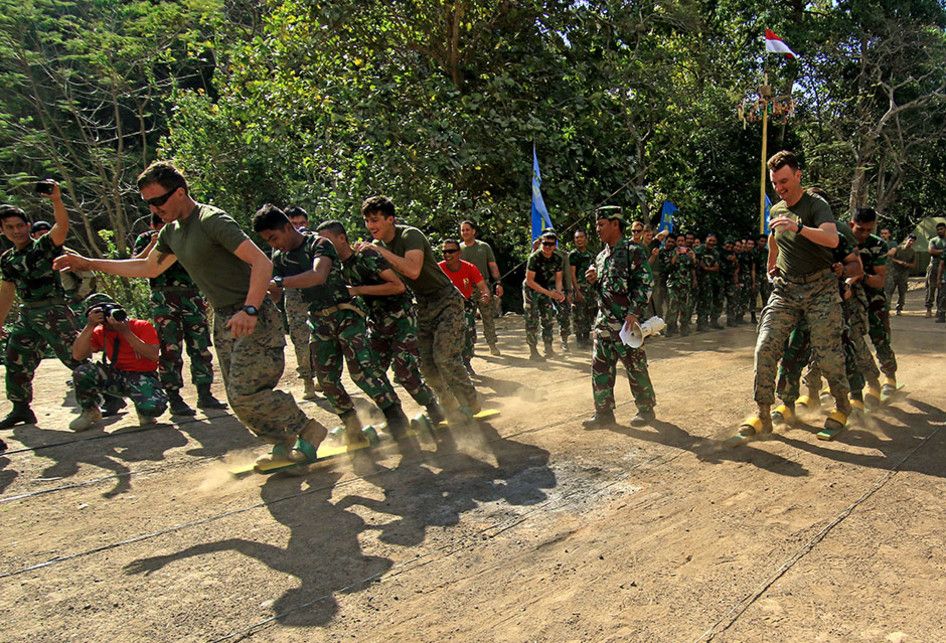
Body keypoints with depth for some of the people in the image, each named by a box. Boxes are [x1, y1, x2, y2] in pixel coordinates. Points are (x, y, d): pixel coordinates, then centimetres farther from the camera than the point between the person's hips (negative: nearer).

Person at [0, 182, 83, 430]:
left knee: (75, 357, -11)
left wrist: (56, 201, -43)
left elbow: (62, 226, -25)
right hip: (27, 315, 7)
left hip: (54, 311, -7)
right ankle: (21, 408, 26)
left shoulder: (45, 246, -5)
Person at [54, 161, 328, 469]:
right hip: (224, 320, 9)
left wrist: (249, 310, -36)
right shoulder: (172, 231, 12)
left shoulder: (213, 221, -16)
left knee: (245, 393, -13)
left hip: (254, 319, -9)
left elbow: (262, 262, -25)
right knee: (238, 397, 8)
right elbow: (148, 267, 29)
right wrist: (89, 263, 27)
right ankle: (283, 446, 22)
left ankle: (309, 430, 4)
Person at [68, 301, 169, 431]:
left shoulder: (143, 326, -8)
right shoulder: (100, 332, 3)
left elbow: (154, 355, -22)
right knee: (81, 373, -24)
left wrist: (126, 332, -23)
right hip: (117, 376, 4)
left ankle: (144, 411, 7)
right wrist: (90, 326, -18)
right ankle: (90, 411, 5)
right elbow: (77, 355, -10)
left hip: (143, 377, -3)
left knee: (154, 407, -35)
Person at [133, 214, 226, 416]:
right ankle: (174, 399, 1)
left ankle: (205, 395, 9)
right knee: (170, 350, -5)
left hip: (192, 297, 3)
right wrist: (153, 244, -12)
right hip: (164, 299, -3)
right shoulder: (146, 239, 10)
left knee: (201, 348, 2)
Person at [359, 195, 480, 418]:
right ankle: (451, 407, 18)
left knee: (445, 358, -14)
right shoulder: (377, 244, 4)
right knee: (426, 363, 3)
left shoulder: (410, 235, -20)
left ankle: (472, 406, 1)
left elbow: (413, 271, -37)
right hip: (423, 306, 8)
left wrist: (380, 251, -31)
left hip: (446, 301, -8)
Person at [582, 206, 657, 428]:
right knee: (600, 367, 7)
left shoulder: (633, 251, -9)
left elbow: (645, 284, -14)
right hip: (603, 321, 8)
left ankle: (646, 410, 19)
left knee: (635, 367, 3)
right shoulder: (602, 255, 14)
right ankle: (604, 413, 15)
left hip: (626, 321, -7)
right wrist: (593, 280, 2)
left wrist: (634, 313, -21)